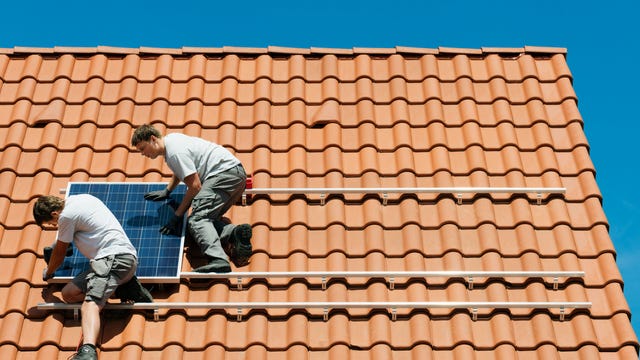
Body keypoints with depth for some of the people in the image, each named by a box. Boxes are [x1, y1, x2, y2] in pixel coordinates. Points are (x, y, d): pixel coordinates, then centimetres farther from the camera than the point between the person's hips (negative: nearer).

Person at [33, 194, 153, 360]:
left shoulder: (66, 215, -5)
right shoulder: (82, 198, 21)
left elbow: (59, 253, 10)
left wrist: (48, 273, 29)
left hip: (114, 257, -10)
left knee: (90, 305, -27)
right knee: (68, 294, 7)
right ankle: (123, 284, 0)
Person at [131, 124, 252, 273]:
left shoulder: (175, 151, -14)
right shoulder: (171, 139, 18)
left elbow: (195, 186, -16)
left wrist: (177, 216, -10)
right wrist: (167, 191, 39)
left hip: (225, 171, -11)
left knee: (197, 219, -25)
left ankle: (218, 260, -46)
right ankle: (235, 232, -19)